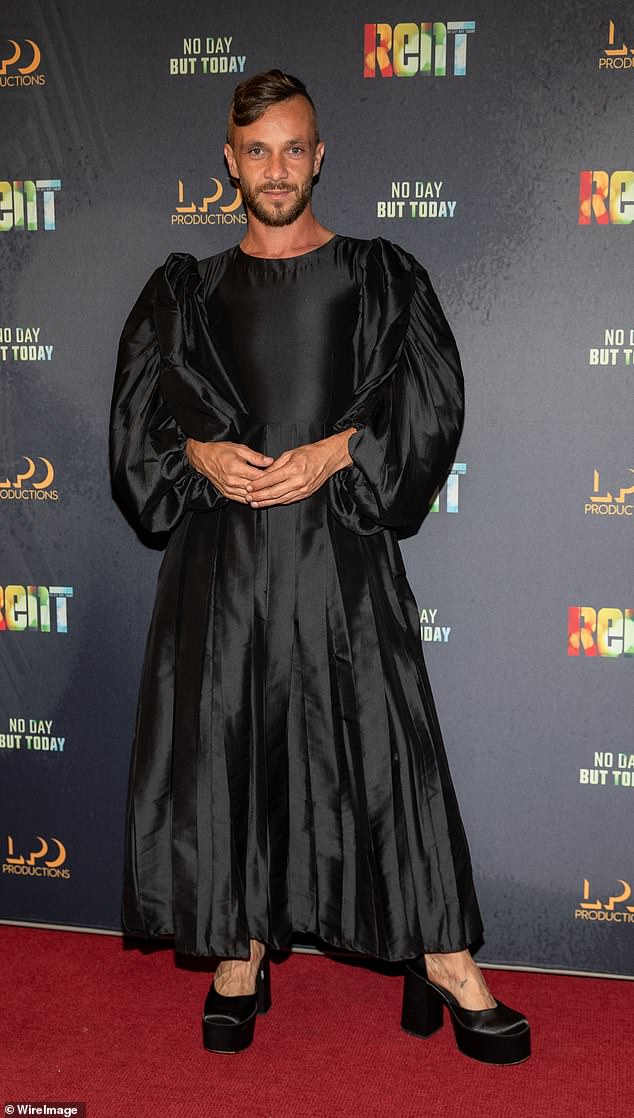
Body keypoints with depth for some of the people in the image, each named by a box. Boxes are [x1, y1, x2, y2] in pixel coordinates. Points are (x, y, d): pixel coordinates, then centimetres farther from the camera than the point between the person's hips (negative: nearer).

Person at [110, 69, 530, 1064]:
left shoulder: (381, 277, 7)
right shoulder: (190, 292, 12)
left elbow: (434, 401, 0)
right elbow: (137, 412, 10)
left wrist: (333, 454, -13)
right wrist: (200, 455, -10)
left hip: (343, 545, -2)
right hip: (223, 553, 2)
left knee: (387, 747, -3)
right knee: (225, 742, 3)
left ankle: (446, 961, 7)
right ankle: (241, 955, 18)